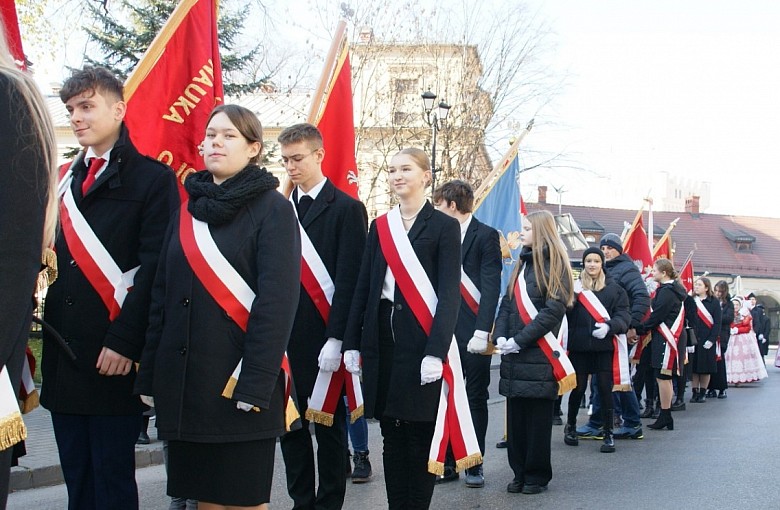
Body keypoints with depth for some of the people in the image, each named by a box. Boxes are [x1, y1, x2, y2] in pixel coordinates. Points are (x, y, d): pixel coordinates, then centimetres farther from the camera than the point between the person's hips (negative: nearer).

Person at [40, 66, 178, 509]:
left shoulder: (153, 177, -4)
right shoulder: (63, 179, 15)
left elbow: (155, 267, -11)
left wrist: (124, 342, -17)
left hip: (114, 356, -6)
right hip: (63, 353, 6)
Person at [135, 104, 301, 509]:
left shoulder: (272, 209, -4)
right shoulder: (189, 209, 13)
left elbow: (277, 301, -12)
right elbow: (162, 294, 14)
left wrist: (255, 383, -19)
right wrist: (150, 374, 8)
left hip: (238, 380, -5)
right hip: (182, 381, 5)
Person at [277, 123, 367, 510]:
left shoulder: (346, 209, -4)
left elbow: (349, 279, -9)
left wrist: (336, 338, -15)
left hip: (322, 336, -5)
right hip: (284, 336, 5)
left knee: (328, 424, 3)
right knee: (289, 422, 10)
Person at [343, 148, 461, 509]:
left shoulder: (444, 226, -1)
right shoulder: (379, 226, 13)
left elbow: (450, 293, -8)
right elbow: (363, 287, 12)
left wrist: (436, 351, -17)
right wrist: (352, 342, 4)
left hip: (421, 340, -4)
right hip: (382, 339, 4)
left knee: (419, 435, -1)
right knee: (391, 435, 9)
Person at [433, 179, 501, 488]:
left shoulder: (486, 236, -5)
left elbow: (491, 286, -11)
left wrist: (482, 332, -19)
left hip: (472, 334, -5)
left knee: (476, 399, 4)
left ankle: (475, 465, 12)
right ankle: (448, 463, 14)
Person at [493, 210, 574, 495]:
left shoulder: (554, 264, -4)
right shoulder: (523, 264, 17)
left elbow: (554, 309, -13)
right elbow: (507, 303, 14)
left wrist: (520, 340, -16)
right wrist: (500, 336, -3)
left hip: (539, 355, -6)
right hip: (514, 355, 6)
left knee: (537, 417, 0)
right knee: (515, 417, 8)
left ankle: (537, 476, 8)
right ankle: (520, 472, 16)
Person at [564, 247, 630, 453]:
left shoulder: (614, 288, 7)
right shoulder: (575, 286, 7)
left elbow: (623, 315, 0)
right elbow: (565, 314, 0)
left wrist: (608, 326, -18)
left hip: (604, 346, 0)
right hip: (579, 346, 0)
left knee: (605, 389, -2)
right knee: (578, 388, 5)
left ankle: (608, 434, 7)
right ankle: (570, 426, 28)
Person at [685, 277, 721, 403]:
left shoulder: (714, 302, 0)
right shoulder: (690, 301, 5)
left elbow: (717, 323, -3)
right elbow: (685, 318, 0)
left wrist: (711, 339, -13)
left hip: (707, 340, -2)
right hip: (692, 339, 2)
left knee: (706, 368, 4)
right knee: (693, 367, 4)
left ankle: (703, 393, 14)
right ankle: (695, 393, 12)